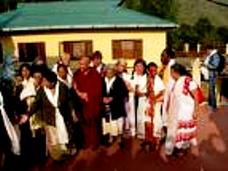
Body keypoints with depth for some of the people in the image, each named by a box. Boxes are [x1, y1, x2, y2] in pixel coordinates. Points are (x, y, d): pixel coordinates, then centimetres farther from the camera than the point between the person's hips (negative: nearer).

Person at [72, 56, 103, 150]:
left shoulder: (95, 74, -6)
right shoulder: (77, 73, 4)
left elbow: (98, 89, -8)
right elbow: (74, 86, 5)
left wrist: (87, 94, -11)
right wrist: (79, 94, -13)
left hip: (93, 103, -3)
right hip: (81, 103, 3)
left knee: (94, 124, 5)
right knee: (84, 123, 7)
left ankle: (95, 143, 21)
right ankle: (87, 142, 23)